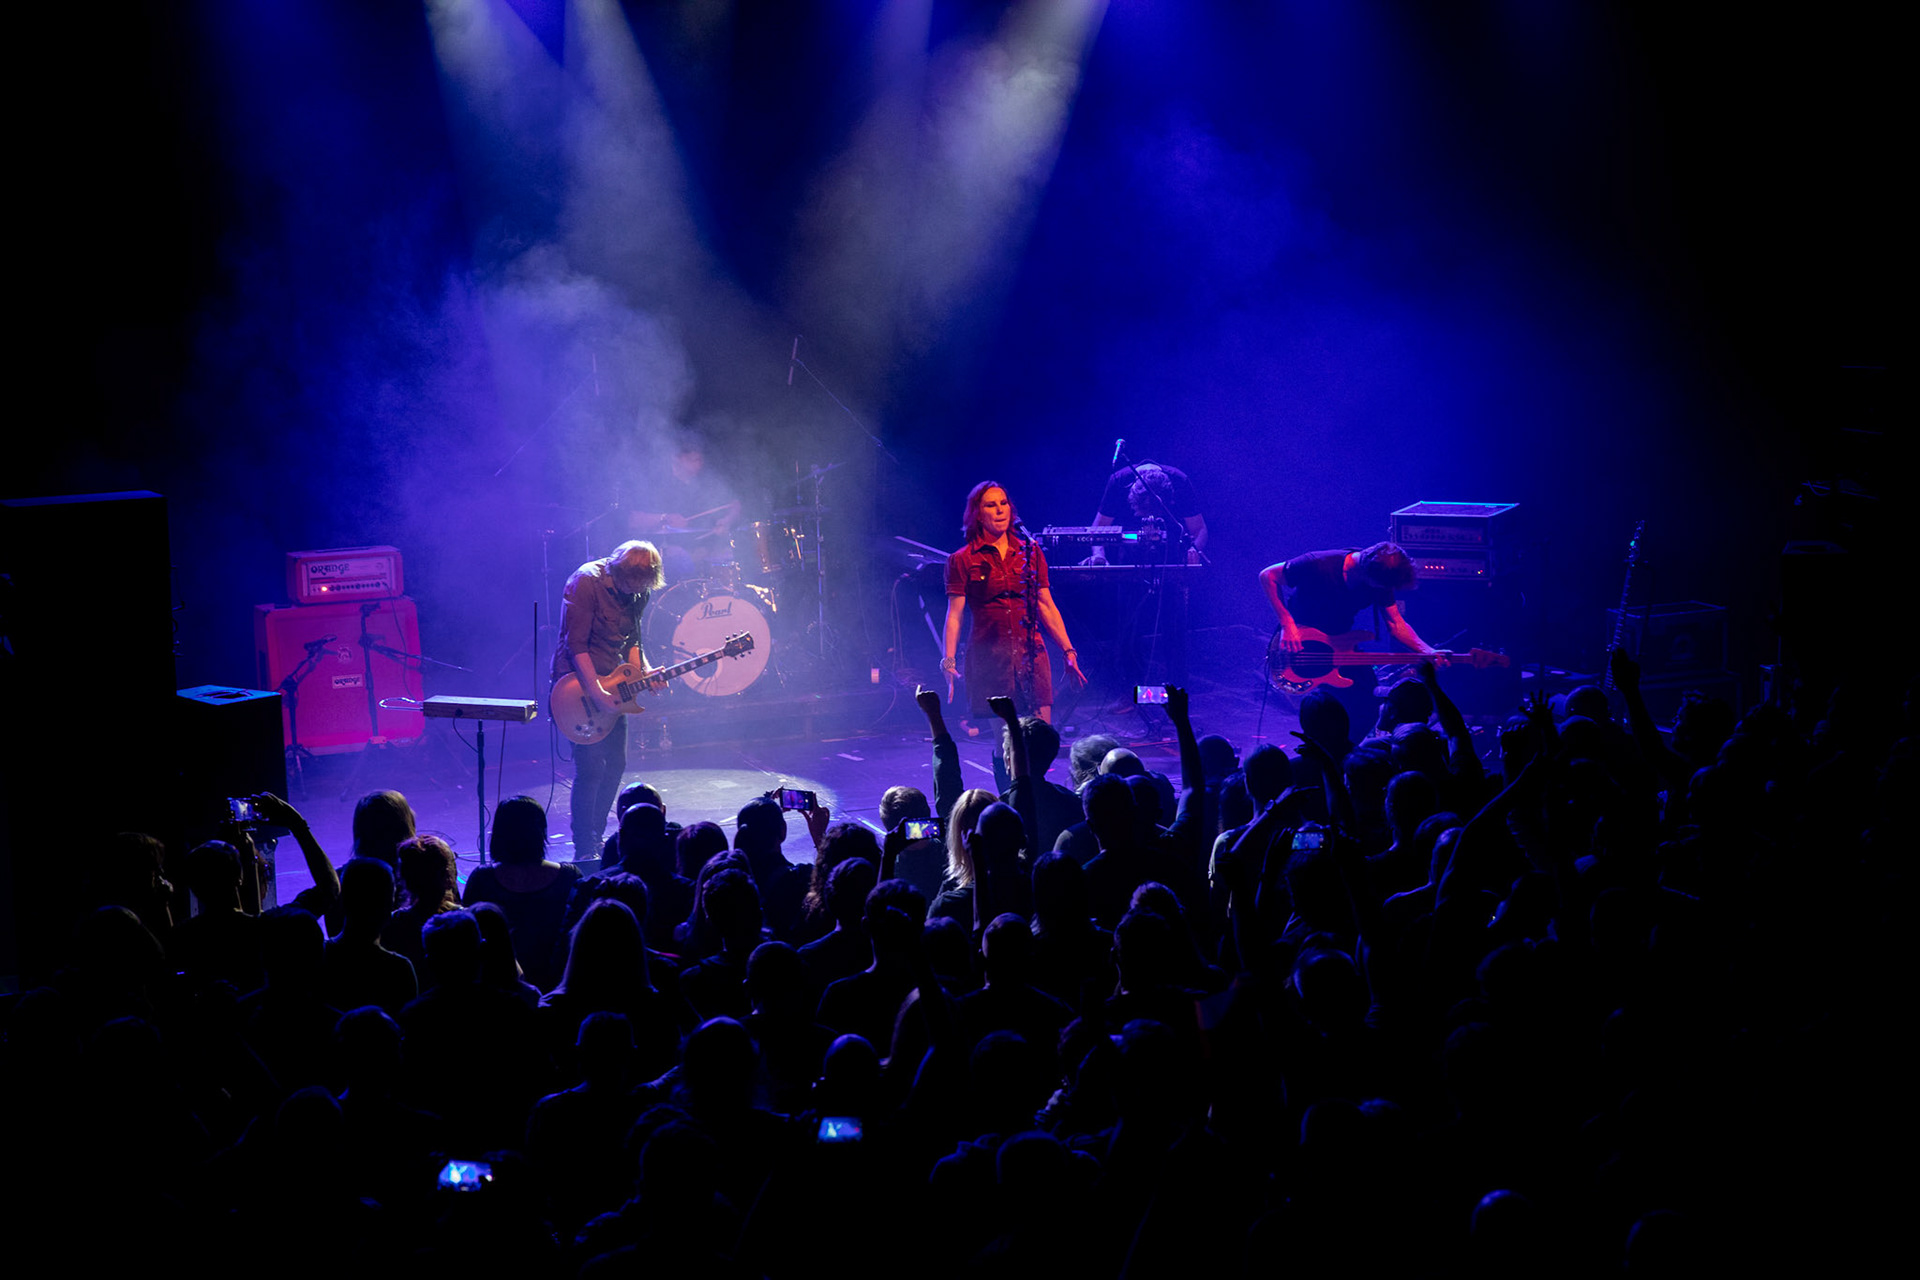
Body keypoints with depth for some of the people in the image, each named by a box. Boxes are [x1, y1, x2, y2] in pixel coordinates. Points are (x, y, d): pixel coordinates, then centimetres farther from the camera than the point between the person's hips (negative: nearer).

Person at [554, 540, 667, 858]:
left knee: (615, 764, 9)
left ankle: (597, 837, 22)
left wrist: (644, 671, -4)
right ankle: (584, 850, -9)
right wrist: (596, 692, -24)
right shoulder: (587, 582, -18)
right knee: (591, 767, -13)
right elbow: (576, 644, -20)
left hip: (611, 685, 8)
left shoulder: (637, 593, 5)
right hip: (579, 681, -8)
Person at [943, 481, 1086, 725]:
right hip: (988, 656, -2)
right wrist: (949, 661, -11)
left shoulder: (1030, 553, 11)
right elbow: (954, 615, -1)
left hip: (1030, 652, 2)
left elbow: (1047, 607, 14)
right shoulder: (963, 560, 3)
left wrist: (1068, 651, 8)